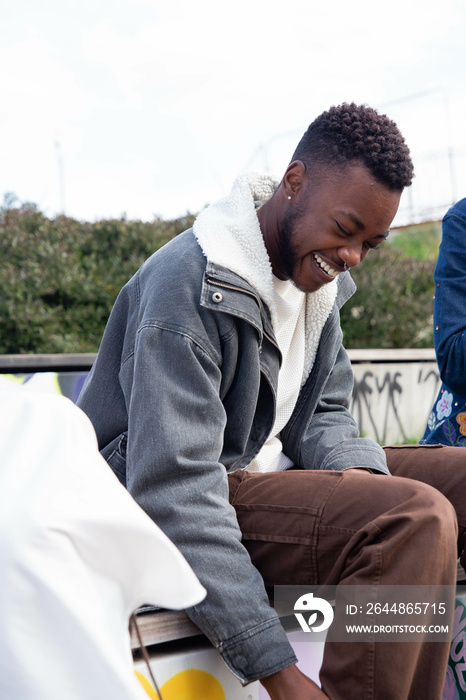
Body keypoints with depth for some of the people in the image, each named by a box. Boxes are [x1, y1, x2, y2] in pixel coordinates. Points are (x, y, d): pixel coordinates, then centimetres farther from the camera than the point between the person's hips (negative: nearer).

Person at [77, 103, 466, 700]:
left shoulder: (316, 276, 5)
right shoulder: (190, 285, -22)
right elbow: (173, 491, -28)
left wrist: (358, 473, -14)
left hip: (270, 471, 9)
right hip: (168, 515, -9)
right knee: (416, 519, -29)